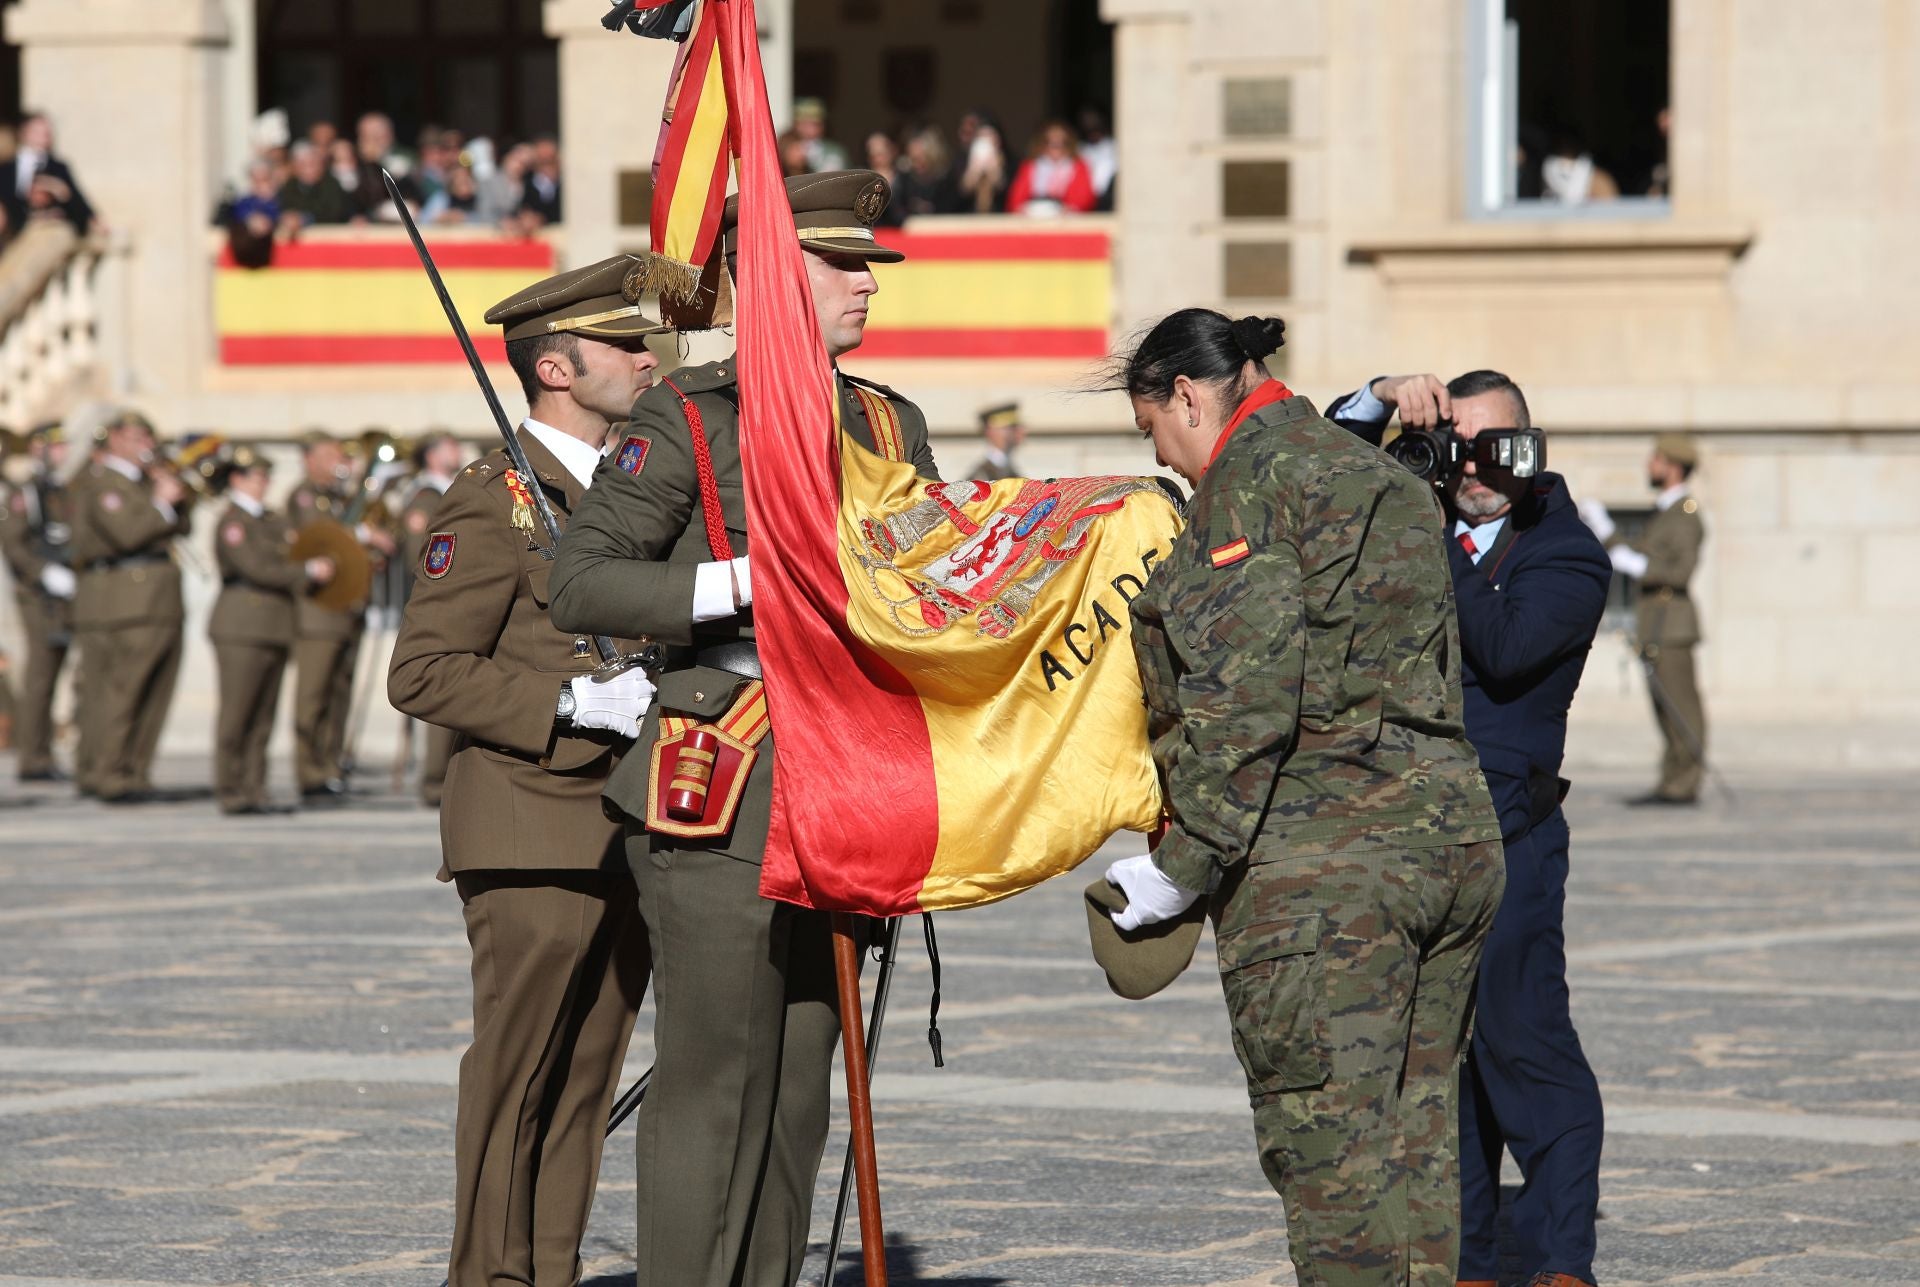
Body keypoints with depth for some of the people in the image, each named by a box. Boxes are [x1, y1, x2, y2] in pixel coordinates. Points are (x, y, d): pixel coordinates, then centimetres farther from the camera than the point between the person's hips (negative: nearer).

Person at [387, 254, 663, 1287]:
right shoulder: (493, 502, -8)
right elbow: (422, 673, -13)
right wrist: (574, 704, -19)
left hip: (625, 834, 7)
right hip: (534, 836, -7)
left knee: (587, 1074, 7)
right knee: (516, 1071, -5)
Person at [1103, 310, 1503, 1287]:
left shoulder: (1250, 480, -6)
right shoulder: (1385, 480, 22)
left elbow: (1244, 696, -15)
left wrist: (1182, 865, -12)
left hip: (1318, 861, -9)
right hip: (1452, 834, 9)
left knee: (1331, 1163, -8)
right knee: (1416, 1150, 10)